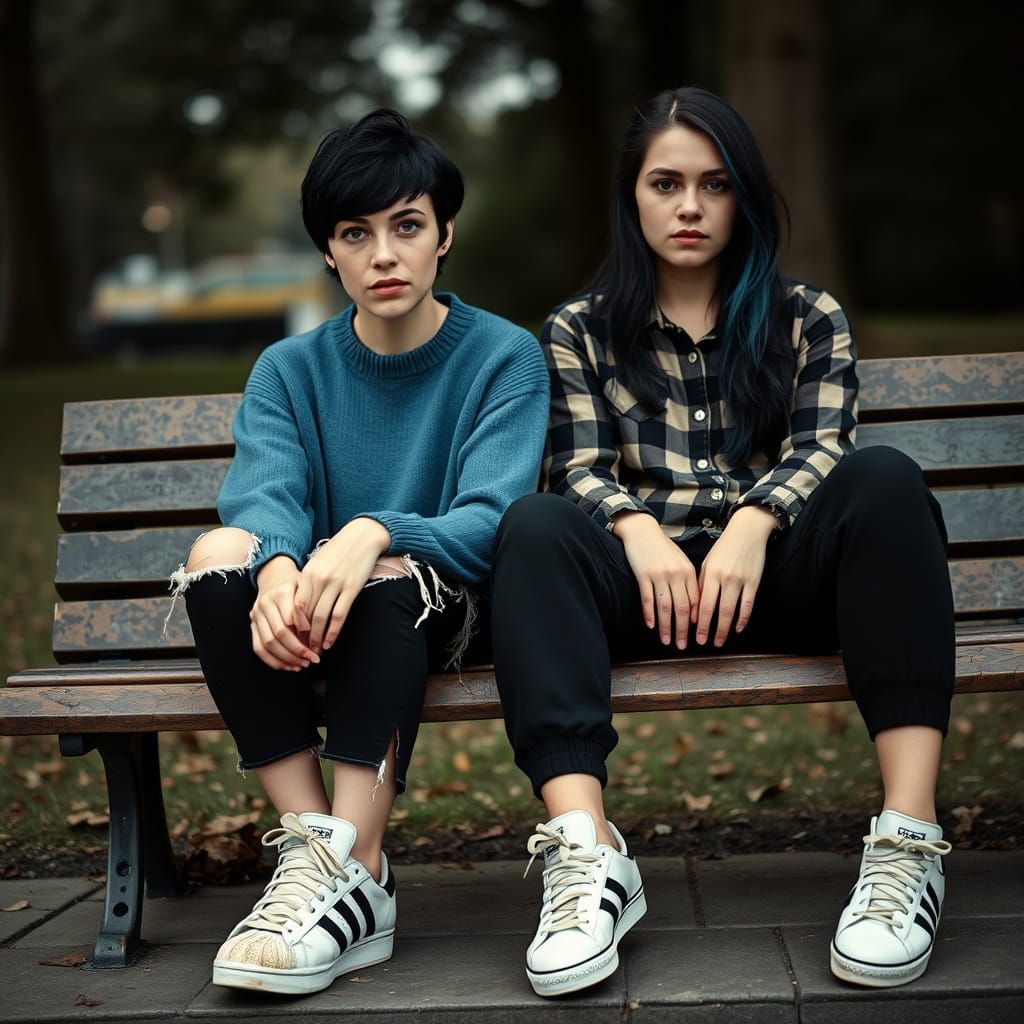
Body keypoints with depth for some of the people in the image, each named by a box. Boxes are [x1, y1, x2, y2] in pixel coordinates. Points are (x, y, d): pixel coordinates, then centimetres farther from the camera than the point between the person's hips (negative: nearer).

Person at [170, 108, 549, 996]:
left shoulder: (503, 357, -3)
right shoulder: (290, 370, 6)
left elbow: (489, 522, -17)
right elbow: (266, 496, -13)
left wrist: (372, 535, -38)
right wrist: (278, 568, -38)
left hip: (443, 613, -2)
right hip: (304, 622, 3)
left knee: (392, 572, -35)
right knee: (219, 552, -27)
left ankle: (356, 874, -33)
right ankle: (309, 839, -26)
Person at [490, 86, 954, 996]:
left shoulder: (809, 319, 16)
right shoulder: (579, 332, 15)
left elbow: (821, 448, 0)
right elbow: (579, 471, 1)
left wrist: (753, 522, -23)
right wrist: (637, 530, -23)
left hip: (777, 571, 0)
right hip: (646, 577, 0)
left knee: (884, 479, -30)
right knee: (533, 526, -30)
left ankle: (911, 841, -37)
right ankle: (586, 855, -44)